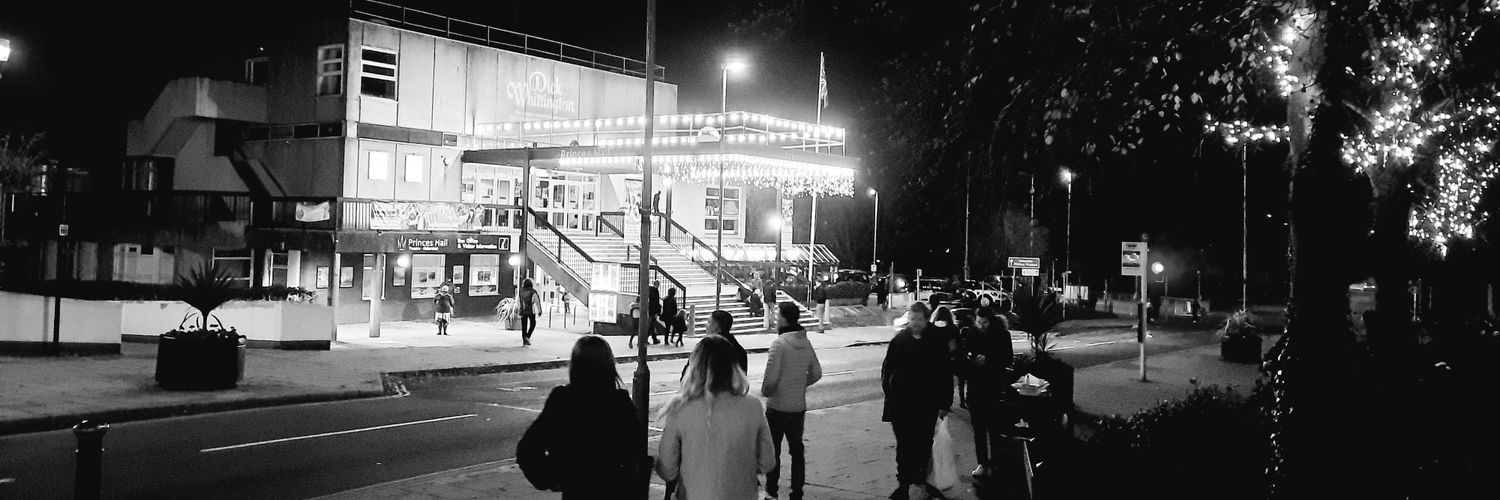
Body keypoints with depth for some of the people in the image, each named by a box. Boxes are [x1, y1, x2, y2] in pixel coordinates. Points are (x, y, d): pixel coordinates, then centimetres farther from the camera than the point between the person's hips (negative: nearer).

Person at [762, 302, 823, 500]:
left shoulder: (779, 344, -19)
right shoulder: (806, 343, 1)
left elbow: (770, 377, -21)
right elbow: (816, 373, 9)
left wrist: (765, 391, -2)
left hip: (777, 407, -5)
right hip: (799, 406, 6)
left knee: (773, 450, 9)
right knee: (797, 450, 13)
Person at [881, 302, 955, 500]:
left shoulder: (938, 342, -3)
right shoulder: (899, 340, 0)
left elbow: (946, 374, -1)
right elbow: (887, 369, 6)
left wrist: (945, 403, -3)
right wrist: (889, 392, -3)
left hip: (928, 404, 0)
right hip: (902, 405, 0)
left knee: (924, 444, 11)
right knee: (904, 445, 3)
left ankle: (920, 478, 29)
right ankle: (904, 484, 10)